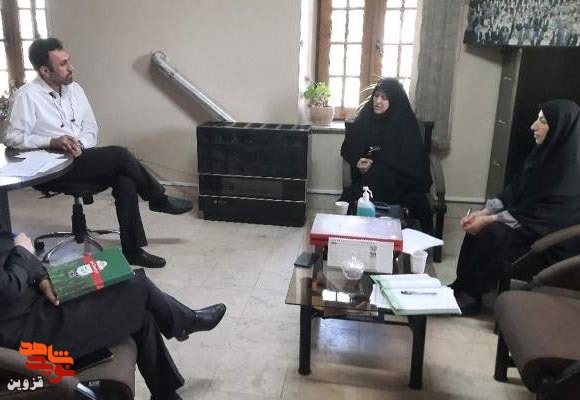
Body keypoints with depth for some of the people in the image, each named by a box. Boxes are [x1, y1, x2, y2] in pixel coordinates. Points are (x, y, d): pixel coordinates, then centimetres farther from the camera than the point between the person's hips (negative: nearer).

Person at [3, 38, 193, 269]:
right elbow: (12, 137, -11)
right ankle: (159, 200, -3)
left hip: (81, 157, 6)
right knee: (119, 155, -26)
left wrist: (80, 144, -9)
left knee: (125, 179, -24)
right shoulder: (25, 96, -8)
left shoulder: (74, 89, 11)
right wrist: (52, 141, -23)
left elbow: (90, 126, 12)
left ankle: (133, 250, -18)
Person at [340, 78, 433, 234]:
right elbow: (347, 149, 10)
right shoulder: (365, 117, 5)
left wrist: (375, 161, -15)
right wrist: (358, 161, -12)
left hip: (401, 182, -2)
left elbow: (412, 163, -9)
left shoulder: (406, 123, -5)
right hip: (367, 179, 2)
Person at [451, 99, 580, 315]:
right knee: (477, 226, -10)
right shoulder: (545, 153, 2)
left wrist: (490, 219, -24)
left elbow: (544, 217, -24)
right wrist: (483, 212, -10)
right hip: (530, 223, 8)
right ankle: (462, 287, -2)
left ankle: (471, 295, -7)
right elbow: (516, 189, 4)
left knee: (491, 232, -25)